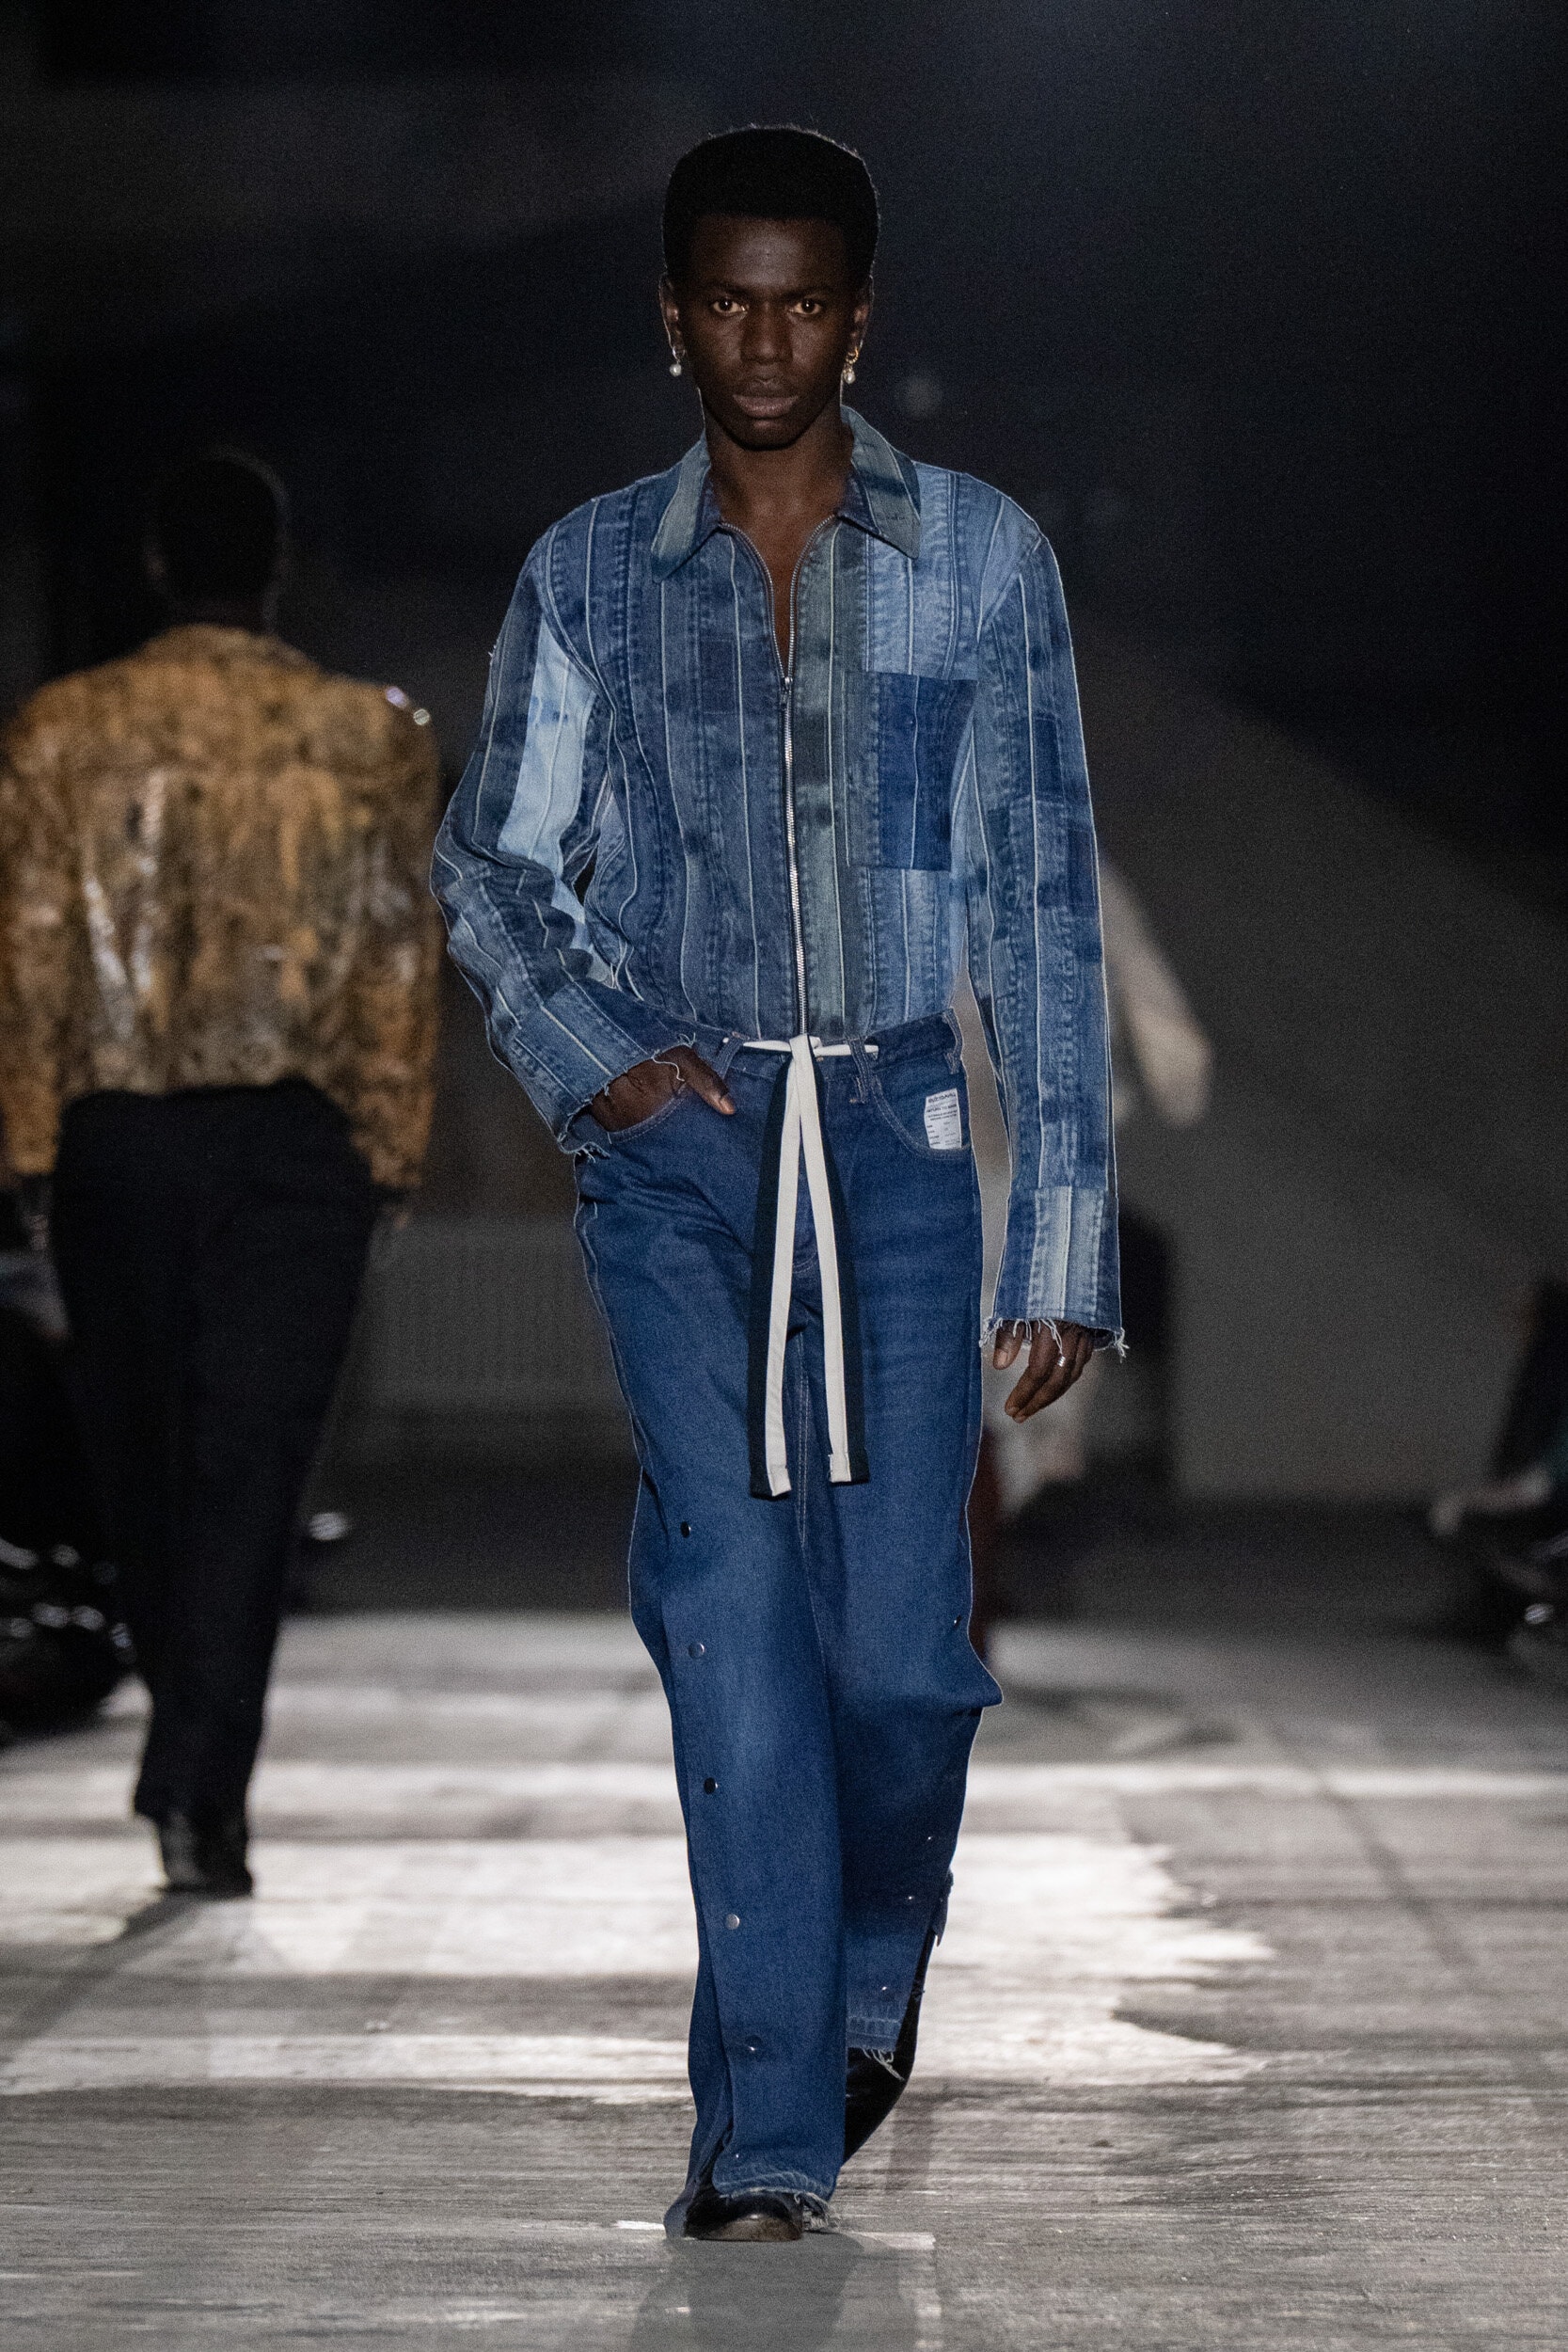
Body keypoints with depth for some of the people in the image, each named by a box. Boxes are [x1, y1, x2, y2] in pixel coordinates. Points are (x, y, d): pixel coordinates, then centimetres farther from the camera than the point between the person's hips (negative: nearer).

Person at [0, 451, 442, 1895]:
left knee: (142, 1446, 16)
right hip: (302, 1138, -1)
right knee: (253, 1455, -2)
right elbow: (402, 955, 0)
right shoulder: (377, 738, 0)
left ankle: (192, 1757, 28)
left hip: (117, 1129, 1)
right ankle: (206, 1790, -11)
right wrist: (392, 1146, 5)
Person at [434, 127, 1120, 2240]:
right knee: (735, 1616, -10)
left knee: (899, 1645, -1)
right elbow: (493, 860, 14)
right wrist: (584, 1052, -6)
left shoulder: (982, 559, 5)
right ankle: (770, 2124, -6)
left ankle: (873, 1968, 31)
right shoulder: (592, 575, 7)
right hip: (676, 1140, 0)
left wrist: (1067, 1235, 0)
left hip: (897, 1132, 0)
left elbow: (1042, 897, 4)